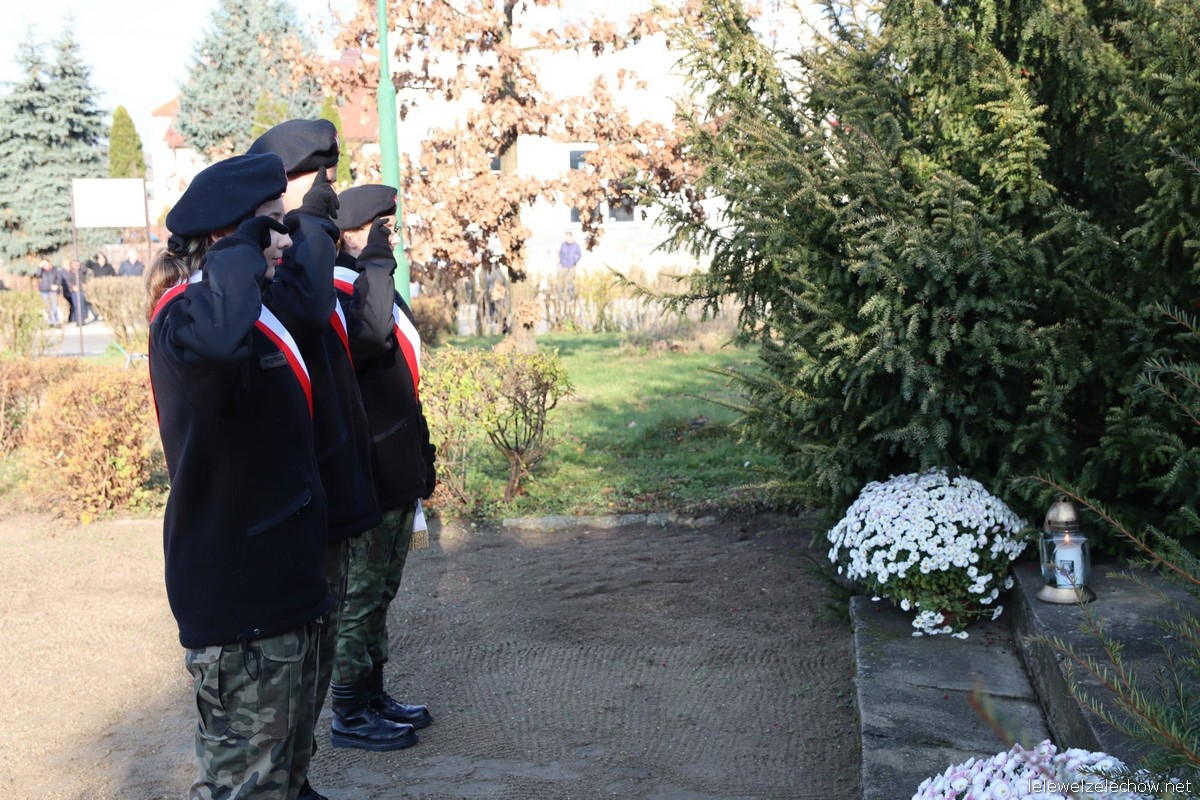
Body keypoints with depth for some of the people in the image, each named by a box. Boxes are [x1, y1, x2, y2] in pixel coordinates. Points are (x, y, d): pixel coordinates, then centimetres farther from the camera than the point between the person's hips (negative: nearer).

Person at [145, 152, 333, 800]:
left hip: (276, 584, 10)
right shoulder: (188, 313, -19)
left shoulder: (250, 309, 13)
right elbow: (215, 342, -44)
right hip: (239, 599, -10)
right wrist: (244, 246, -28)